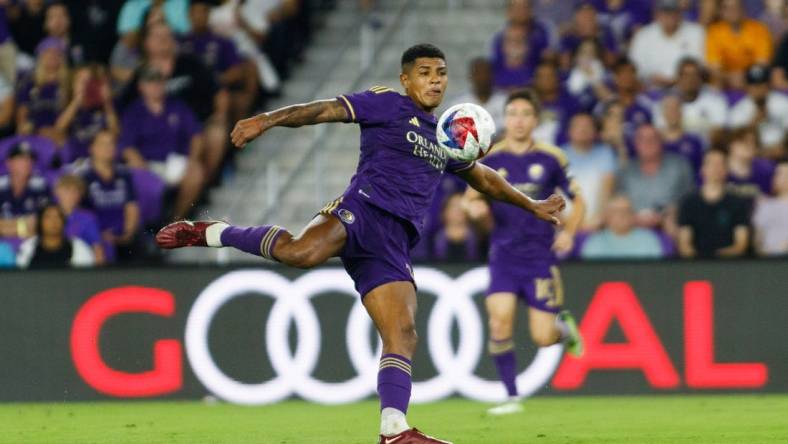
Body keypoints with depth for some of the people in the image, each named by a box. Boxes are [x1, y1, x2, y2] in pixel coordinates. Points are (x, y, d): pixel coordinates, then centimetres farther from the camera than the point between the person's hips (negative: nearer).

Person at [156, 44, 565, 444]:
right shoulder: (388, 104, 7)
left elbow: (484, 178, 45)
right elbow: (326, 110, -6)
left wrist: (530, 205, 50)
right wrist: (268, 120, -20)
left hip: (392, 244, 7)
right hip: (362, 210, -7)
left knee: (402, 335, -8)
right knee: (302, 252, -37)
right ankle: (212, 234, -16)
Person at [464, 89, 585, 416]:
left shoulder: (551, 159, 0)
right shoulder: (489, 159, 2)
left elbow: (578, 199, 9)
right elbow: (471, 199, 13)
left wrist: (569, 232, -8)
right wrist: (477, 210, -11)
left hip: (541, 256, -1)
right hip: (504, 254, 1)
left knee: (542, 337, -6)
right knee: (499, 321, -19)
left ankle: (563, 324, 32)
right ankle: (511, 397, -7)